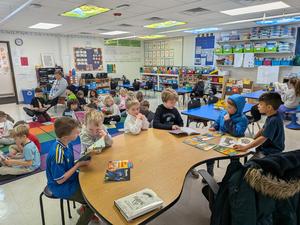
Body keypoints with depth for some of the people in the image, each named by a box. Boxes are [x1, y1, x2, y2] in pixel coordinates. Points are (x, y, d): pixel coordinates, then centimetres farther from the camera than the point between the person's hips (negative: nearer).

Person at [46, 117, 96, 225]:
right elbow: (60, 180, -24)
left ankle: (85, 209, 30)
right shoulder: (58, 153, -33)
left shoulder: (66, 144, -8)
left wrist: (82, 162, -9)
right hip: (61, 187, -8)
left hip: (70, 178, 8)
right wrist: (78, 165, -21)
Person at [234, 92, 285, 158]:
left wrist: (245, 147, -28)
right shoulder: (271, 117, 4)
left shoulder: (274, 120, -26)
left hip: (271, 152, -9)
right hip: (266, 148, 9)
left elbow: (263, 138, -28)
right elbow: (263, 129, 18)